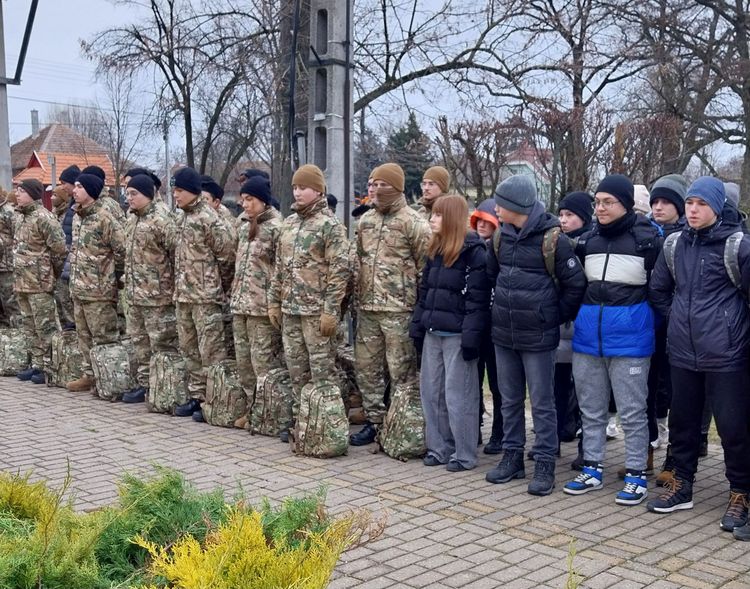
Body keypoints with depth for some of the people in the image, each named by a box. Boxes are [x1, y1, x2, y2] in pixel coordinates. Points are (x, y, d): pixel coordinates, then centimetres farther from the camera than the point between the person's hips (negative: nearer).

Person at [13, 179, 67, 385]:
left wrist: (54, 274, -6)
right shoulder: (24, 217, 15)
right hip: (22, 283, 10)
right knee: (31, 328, 15)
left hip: (39, 283, -10)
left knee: (45, 328, -3)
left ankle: (49, 368, 2)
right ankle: (37, 365, 24)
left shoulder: (43, 218, -14)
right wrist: (18, 277, 18)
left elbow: (60, 249, -17)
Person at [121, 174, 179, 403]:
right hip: (134, 295, 9)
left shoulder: (161, 221, -15)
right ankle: (144, 383, 25)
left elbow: (177, 255, -15)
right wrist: (129, 284, 20)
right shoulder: (131, 220, 12)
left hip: (157, 296, -9)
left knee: (162, 344, -1)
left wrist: (175, 289, -13)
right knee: (140, 342, 15)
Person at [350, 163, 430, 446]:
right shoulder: (365, 220, 14)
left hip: (399, 308, -7)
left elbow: (426, 267, -7)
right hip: (367, 307, 7)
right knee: (366, 367, 11)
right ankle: (374, 420, 23)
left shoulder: (413, 222, -7)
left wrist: (421, 306, -8)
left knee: (401, 370, 0)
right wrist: (357, 296, 17)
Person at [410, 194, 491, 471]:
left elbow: (478, 298, -15)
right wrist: (417, 326, 11)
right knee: (431, 391, 11)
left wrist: (471, 336, -20)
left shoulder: (473, 251, -10)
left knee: (458, 395, -2)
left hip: (456, 334, -8)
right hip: (433, 333, 8)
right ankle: (438, 447, 22)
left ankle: (464, 454, 8)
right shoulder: (435, 249, 14)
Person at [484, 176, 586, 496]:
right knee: (510, 399, 15)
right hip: (503, 334, 6)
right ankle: (512, 456, 26)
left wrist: (555, 316, -2)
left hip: (537, 336, -6)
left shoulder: (553, 238, -14)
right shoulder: (501, 237, 5)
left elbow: (575, 284, -10)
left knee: (542, 403, 3)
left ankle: (544, 464, 11)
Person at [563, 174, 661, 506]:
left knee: (632, 410, 2)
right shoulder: (588, 240, 9)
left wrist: (648, 319, 0)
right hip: (588, 334, 5)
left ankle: (636, 475, 13)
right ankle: (592, 469, 24)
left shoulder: (647, 238, -6)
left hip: (629, 336, -5)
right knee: (591, 408, 13)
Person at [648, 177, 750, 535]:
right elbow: (658, 290, 19)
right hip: (682, 353, 5)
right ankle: (681, 485, 29)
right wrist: (679, 319, 13)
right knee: (682, 421, 14)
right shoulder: (674, 244, 6)